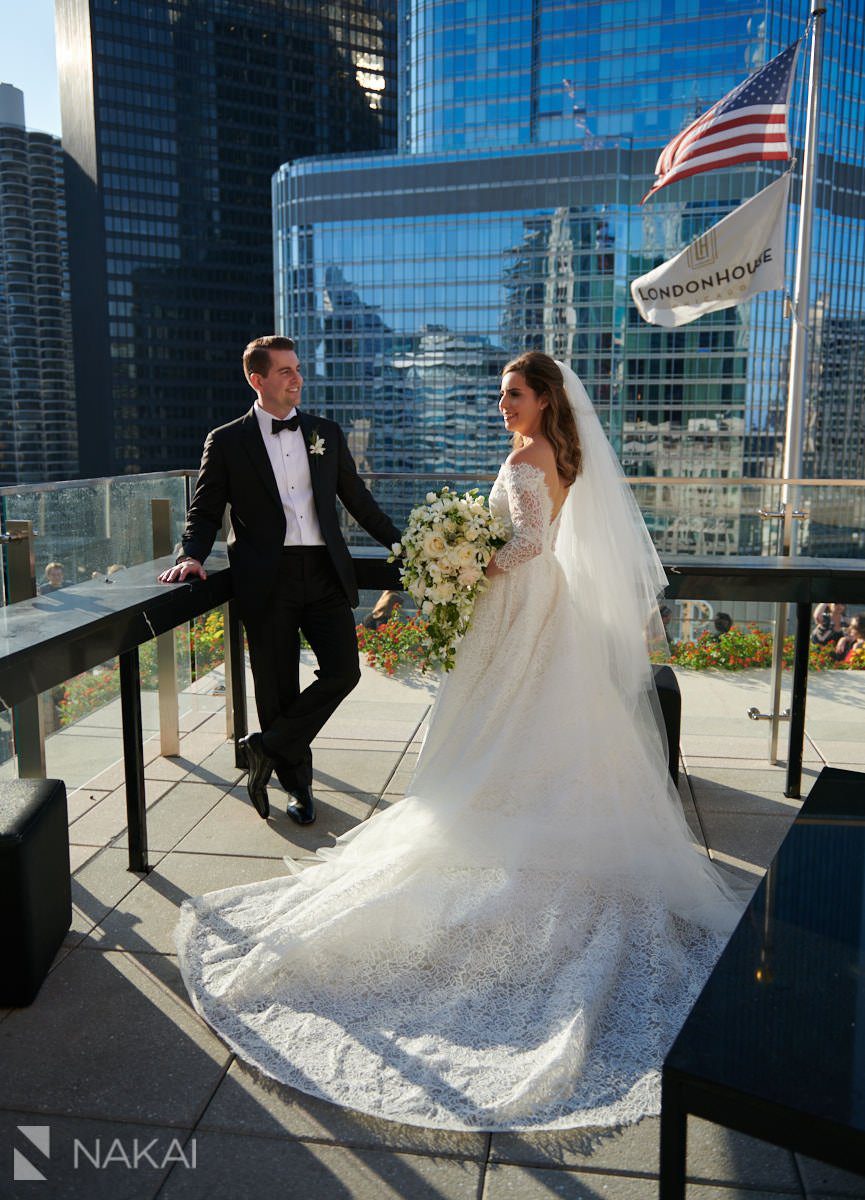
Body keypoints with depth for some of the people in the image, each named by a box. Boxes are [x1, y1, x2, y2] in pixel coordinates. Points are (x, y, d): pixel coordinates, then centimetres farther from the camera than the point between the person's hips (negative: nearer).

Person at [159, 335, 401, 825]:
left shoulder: (327, 433, 13)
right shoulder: (227, 441, 5)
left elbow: (359, 499, 17)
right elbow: (205, 511, 5)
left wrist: (402, 544, 14)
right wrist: (193, 556, -13)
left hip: (325, 573, 3)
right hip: (268, 580, -2)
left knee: (343, 671, -6)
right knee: (278, 689, 4)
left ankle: (269, 749, 13)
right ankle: (297, 782, 24)